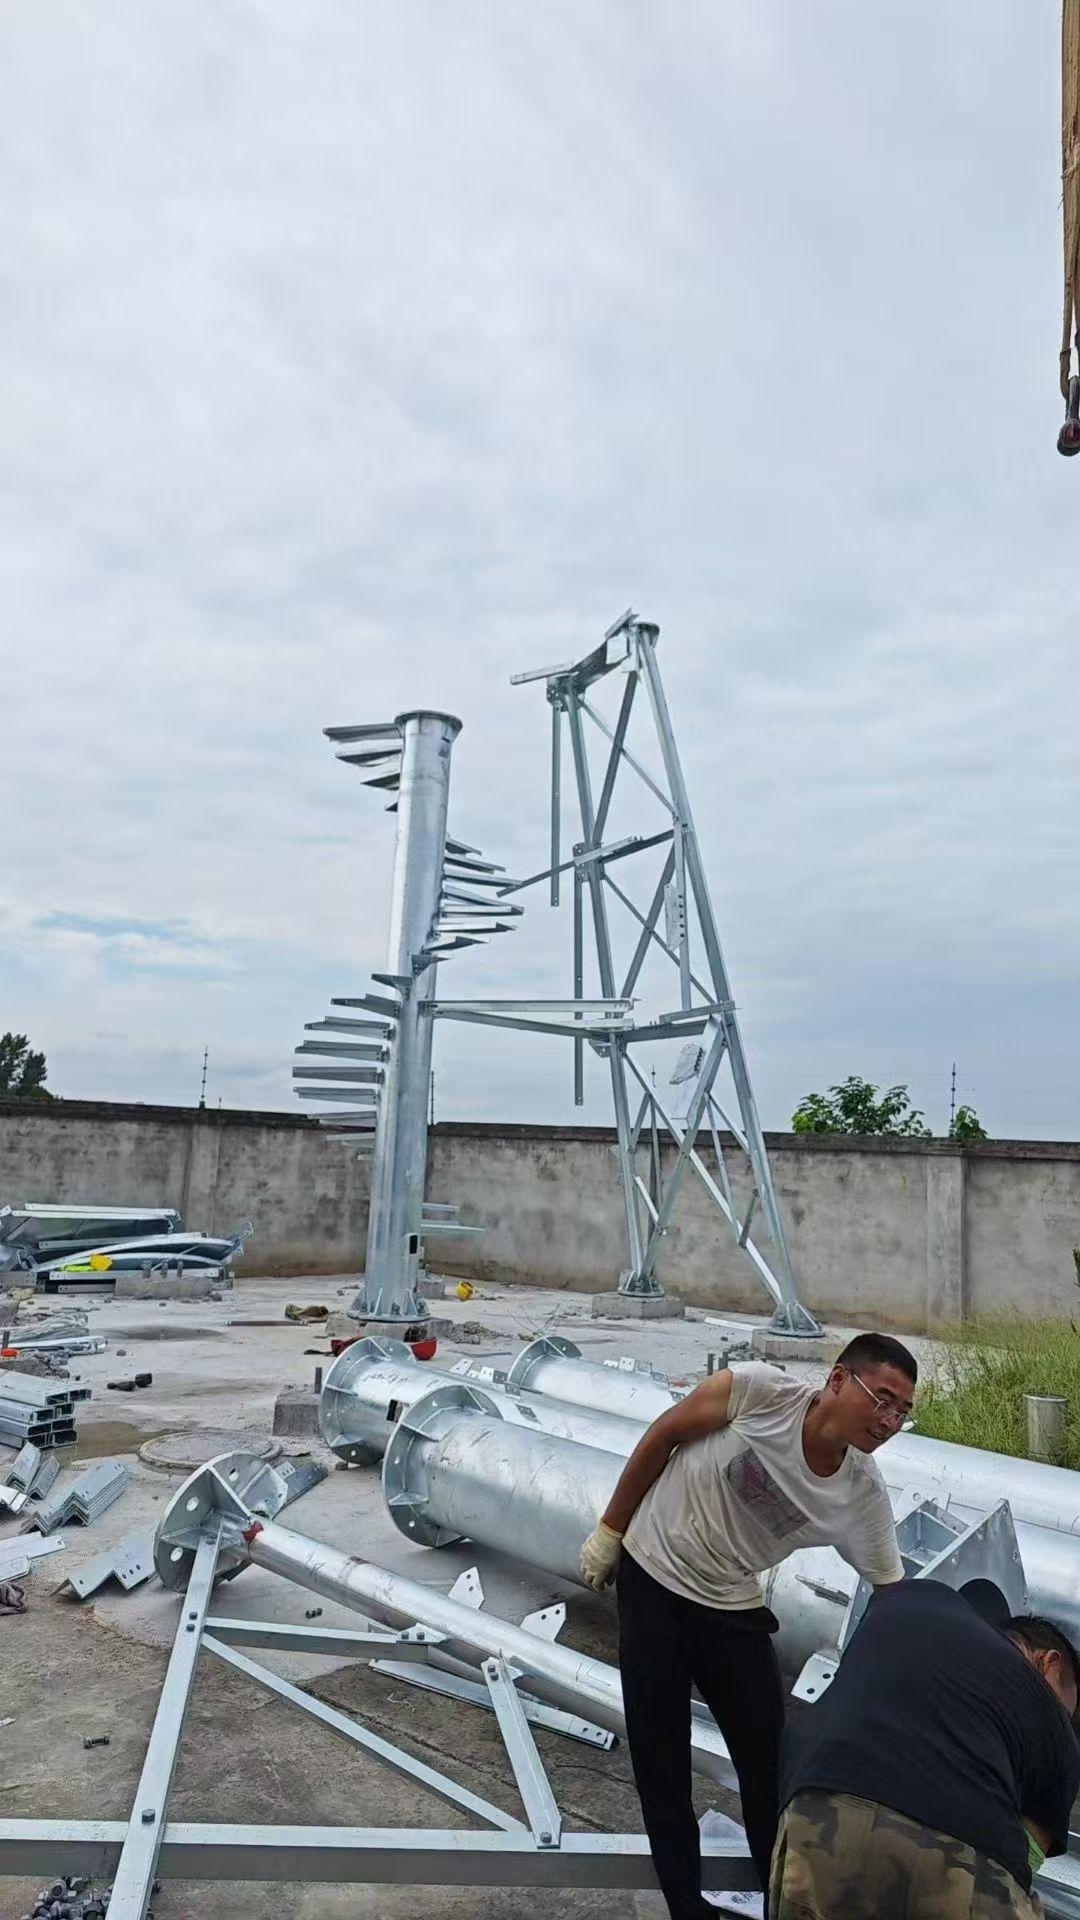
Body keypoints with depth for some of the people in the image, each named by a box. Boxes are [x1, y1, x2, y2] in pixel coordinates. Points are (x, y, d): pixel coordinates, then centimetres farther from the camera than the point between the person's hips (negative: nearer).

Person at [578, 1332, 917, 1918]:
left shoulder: (865, 1496, -15)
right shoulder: (759, 1390, -27)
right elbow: (663, 1436, -14)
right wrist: (609, 1532, -6)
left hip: (733, 1607, 3)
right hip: (651, 1578, -3)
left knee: (769, 1759, 4)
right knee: (659, 1759, 5)